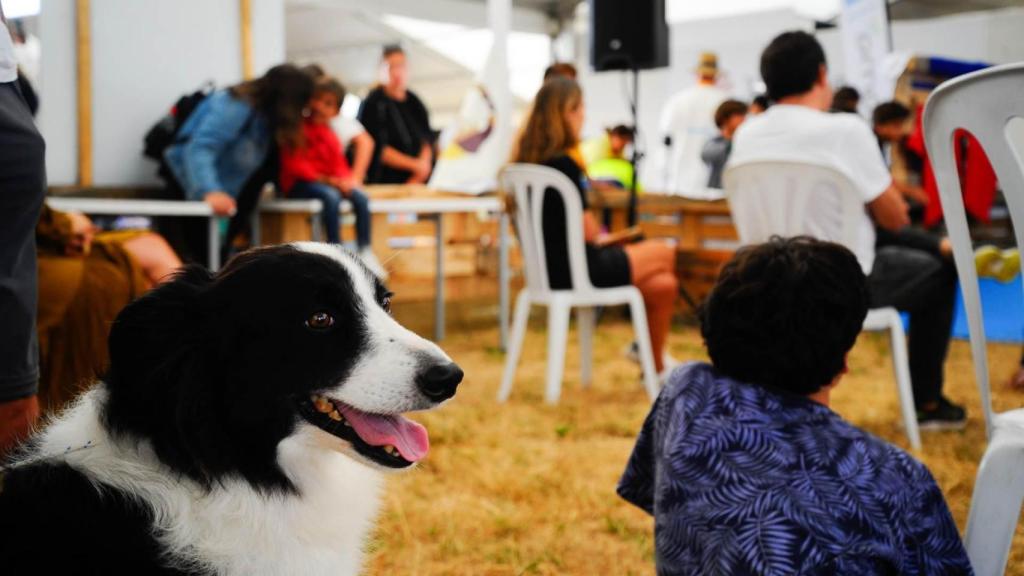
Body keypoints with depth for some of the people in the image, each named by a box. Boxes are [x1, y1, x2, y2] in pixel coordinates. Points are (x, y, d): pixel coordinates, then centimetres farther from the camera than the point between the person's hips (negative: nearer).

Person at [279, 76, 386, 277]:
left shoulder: (329, 134, 17)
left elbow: (339, 165, 18)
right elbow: (294, 165, -12)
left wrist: (345, 180, -7)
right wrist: (326, 179, -18)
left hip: (329, 182, 7)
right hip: (298, 184, -6)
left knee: (360, 197, -19)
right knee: (330, 196, -36)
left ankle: (365, 252, -18)